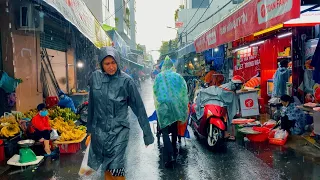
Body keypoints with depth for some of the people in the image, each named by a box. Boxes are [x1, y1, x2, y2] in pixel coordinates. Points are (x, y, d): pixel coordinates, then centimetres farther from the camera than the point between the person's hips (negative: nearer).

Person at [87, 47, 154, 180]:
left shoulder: (126, 80, -13)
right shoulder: (95, 77, -3)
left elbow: (139, 108, -9)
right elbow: (91, 104, 9)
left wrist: (147, 133, -7)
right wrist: (90, 126, 16)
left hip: (118, 130, -3)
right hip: (99, 130, 4)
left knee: (116, 169, -4)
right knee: (106, 168, 14)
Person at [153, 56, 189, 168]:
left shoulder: (158, 77, 4)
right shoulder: (178, 76, 4)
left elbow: (155, 92, 10)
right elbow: (184, 91, 3)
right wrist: (184, 106, 12)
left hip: (163, 106, -2)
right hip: (176, 106, 2)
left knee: (165, 131, -2)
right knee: (174, 129, 21)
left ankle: (169, 156, -15)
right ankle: (174, 149, 34)